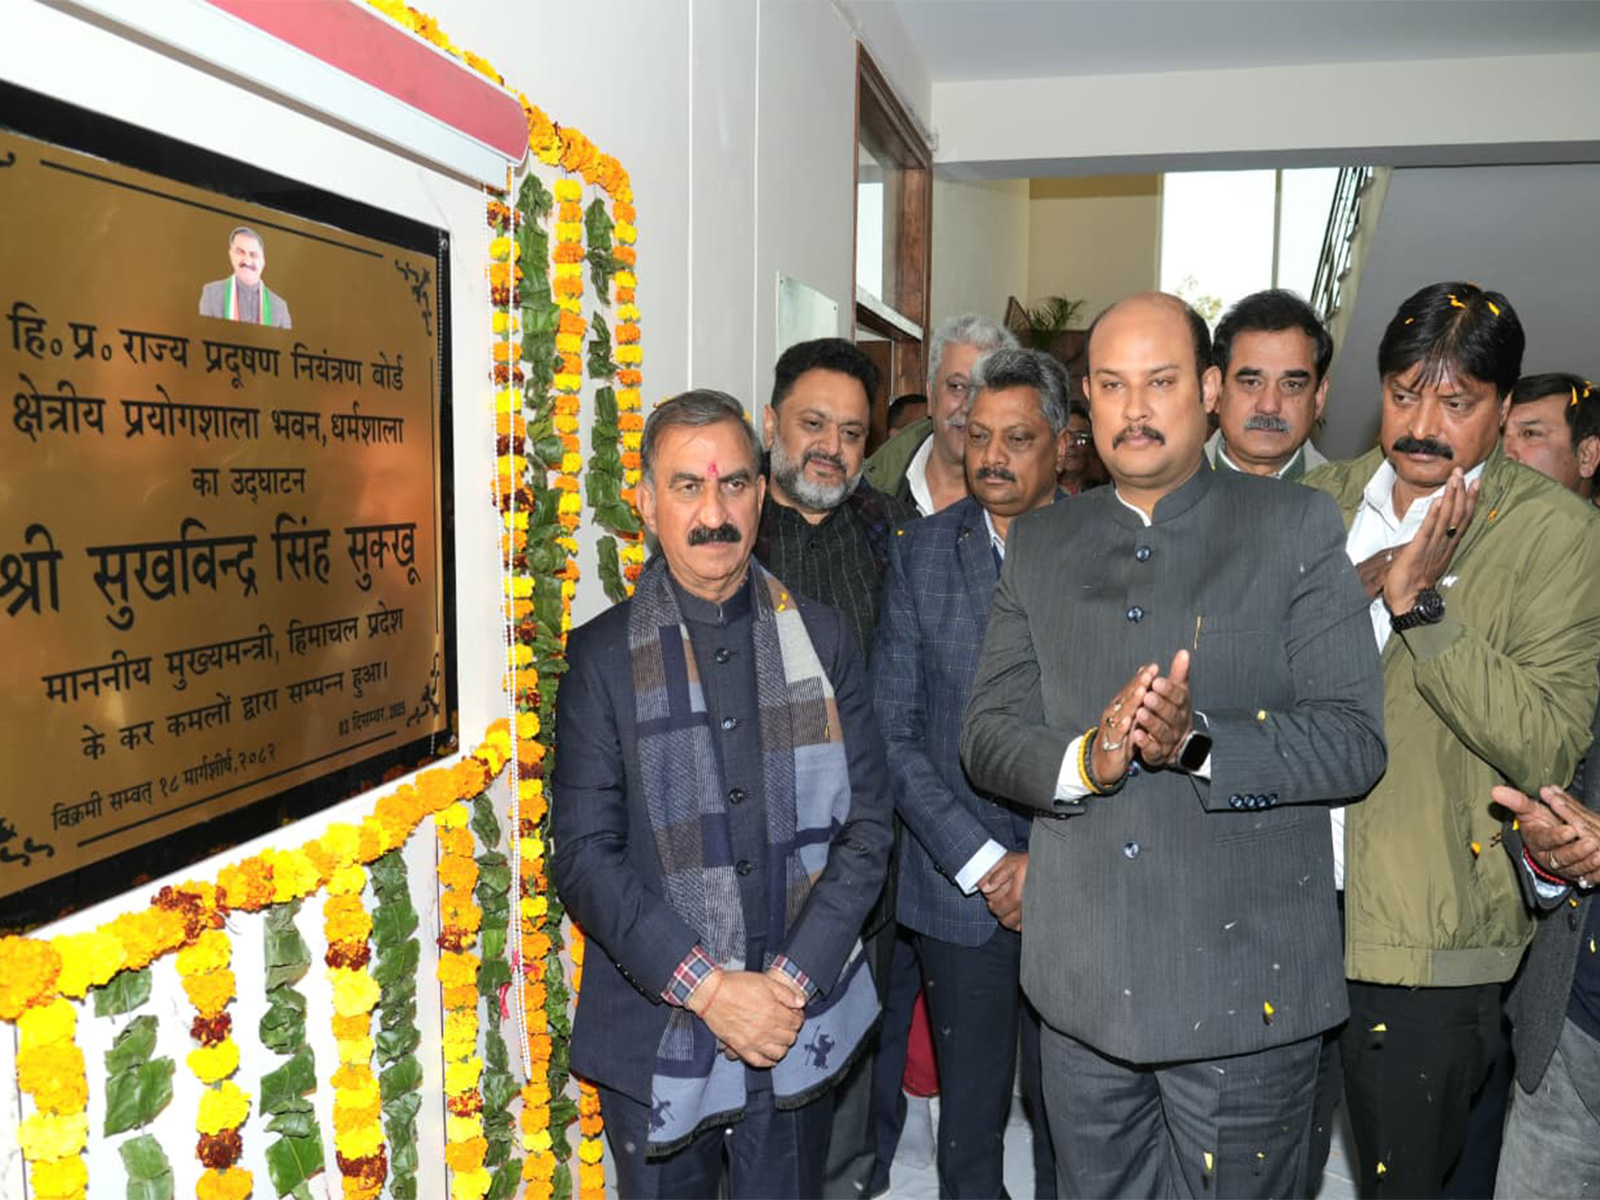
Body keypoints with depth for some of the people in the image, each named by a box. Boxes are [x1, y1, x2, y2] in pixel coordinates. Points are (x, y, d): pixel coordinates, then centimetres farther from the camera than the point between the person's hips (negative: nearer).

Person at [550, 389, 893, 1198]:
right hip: (657, 1035, -1)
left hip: (799, 1032, 1)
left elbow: (866, 826, 0)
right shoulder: (602, 656, -4)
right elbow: (584, 854, -8)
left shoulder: (823, 639, 0)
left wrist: (795, 981, -9)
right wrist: (706, 986, -15)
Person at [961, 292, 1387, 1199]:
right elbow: (987, 735, 2)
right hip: (1082, 983, 3)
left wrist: (1198, 743, -25)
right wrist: (1085, 759, -18)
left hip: (1245, 983, -3)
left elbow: (1356, 742, -8)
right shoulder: (1038, 544, 7)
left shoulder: (1297, 528, -2)